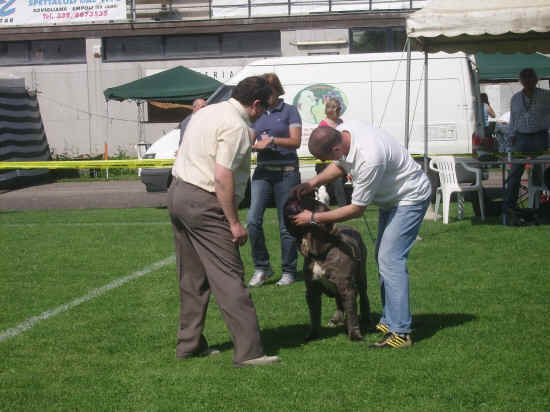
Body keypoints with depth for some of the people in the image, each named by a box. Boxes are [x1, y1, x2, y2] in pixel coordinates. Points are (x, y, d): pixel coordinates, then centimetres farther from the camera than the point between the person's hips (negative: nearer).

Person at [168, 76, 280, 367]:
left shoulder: (208, 112, 15)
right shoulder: (236, 127, -14)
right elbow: (222, 177, -21)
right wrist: (234, 223, -17)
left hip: (178, 192, 10)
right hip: (203, 203, -10)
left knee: (193, 278, 16)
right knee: (228, 277, -9)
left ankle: (189, 344, 22)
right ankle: (248, 351, -10)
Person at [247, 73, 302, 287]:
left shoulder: (289, 111, 1)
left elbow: (295, 141, -5)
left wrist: (272, 140, -18)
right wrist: (258, 145, -10)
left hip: (286, 172, -4)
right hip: (263, 172, 4)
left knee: (286, 225, 0)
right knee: (253, 219, -12)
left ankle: (288, 271, 12)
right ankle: (261, 267, 1)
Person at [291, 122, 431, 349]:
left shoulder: (369, 159, -38)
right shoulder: (342, 131, -12)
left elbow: (356, 209, -27)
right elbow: (340, 165, 12)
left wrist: (314, 218, -20)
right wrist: (313, 183, -4)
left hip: (410, 198, -10)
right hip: (390, 197, 10)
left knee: (390, 259, -17)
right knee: (382, 256, 14)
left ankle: (400, 332, -17)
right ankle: (389, 321, 23)